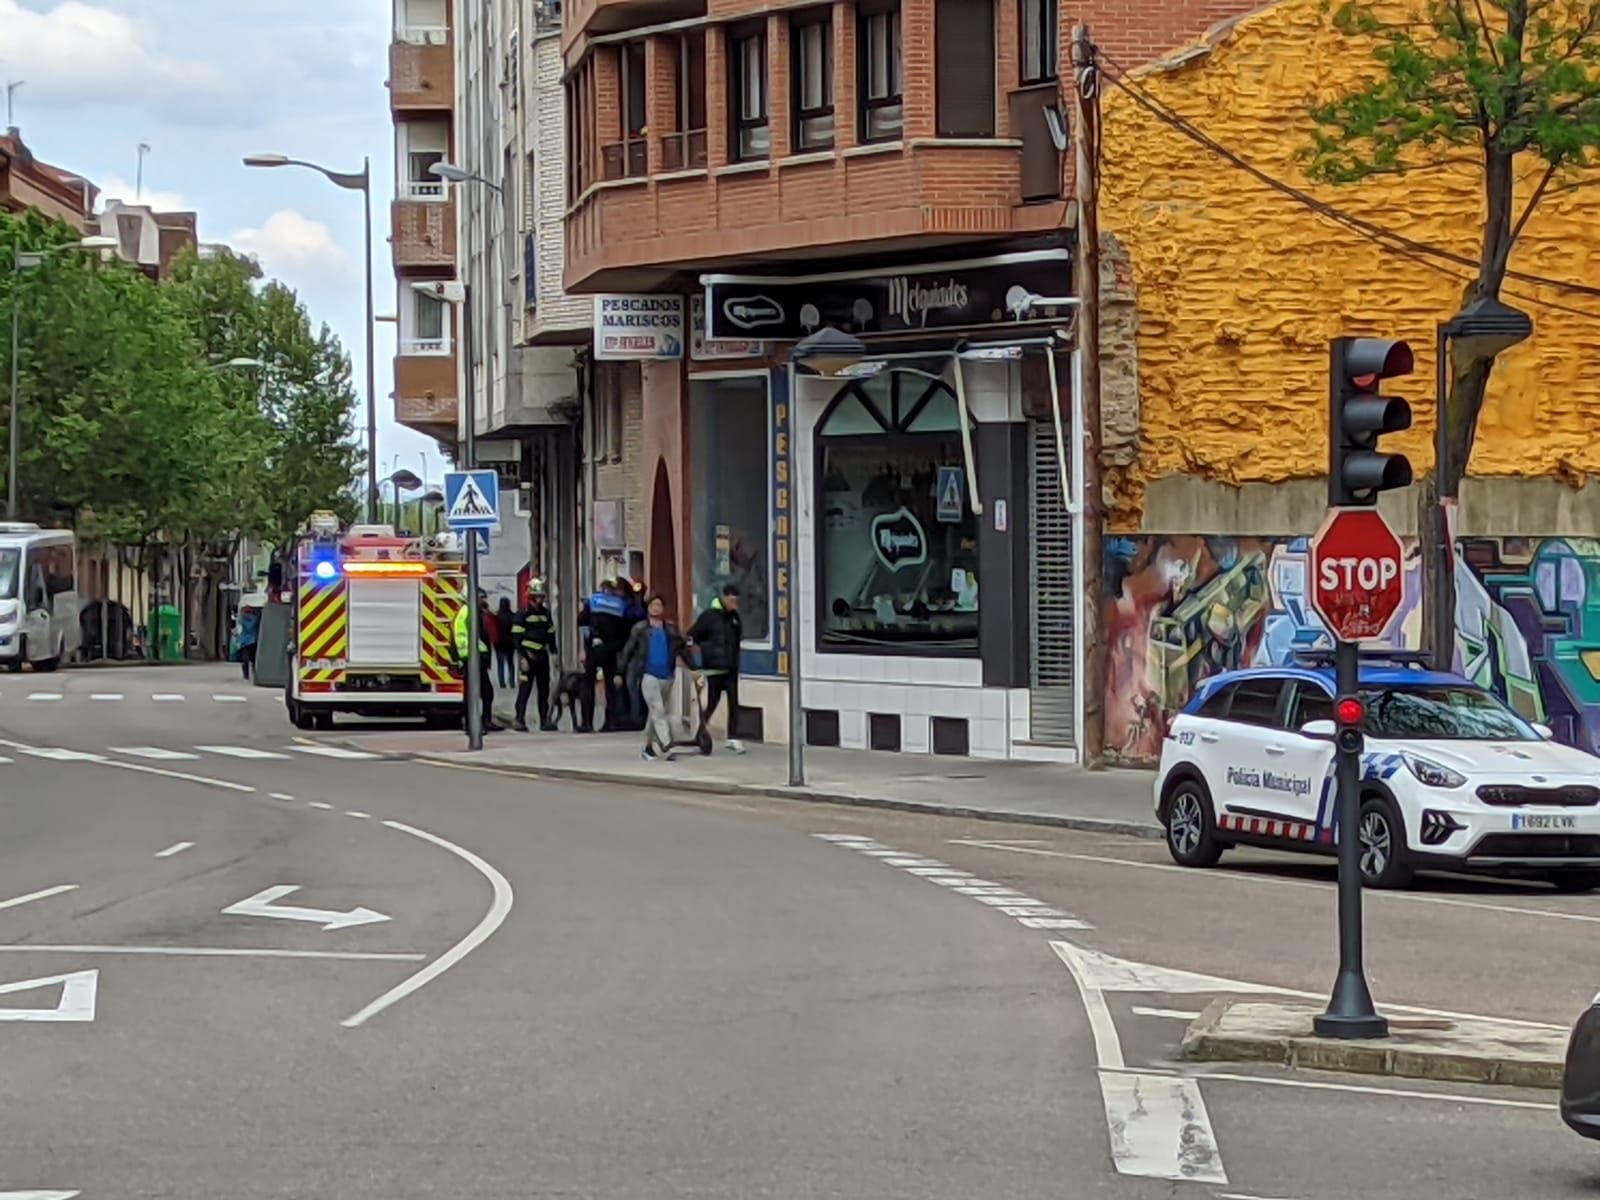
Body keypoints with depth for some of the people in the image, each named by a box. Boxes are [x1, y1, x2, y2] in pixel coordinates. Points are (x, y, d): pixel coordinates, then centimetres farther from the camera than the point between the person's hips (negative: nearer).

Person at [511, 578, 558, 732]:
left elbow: (551, 634, 21)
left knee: (544, 689, 7)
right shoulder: (523, 614, -7)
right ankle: (520, 720, -7)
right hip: (528, 656, -7)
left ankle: (544, 721, 12)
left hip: (542, 656, 7)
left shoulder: (546, 613, 14)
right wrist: (522, 657, -16)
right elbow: (516, 637, -10)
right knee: (525, 688, -8)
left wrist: (554, 653, 15)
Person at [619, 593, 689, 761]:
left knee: (656, 713, 12)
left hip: (666, 676, 4)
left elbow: (683, 649, 12)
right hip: (648, 675, -4)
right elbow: (628, 651, 5)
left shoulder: (671, 629, 9)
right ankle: (666, 747, -21)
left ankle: (648, 747, 24)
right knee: (658, 711, -14)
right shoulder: (640, 629, 2)